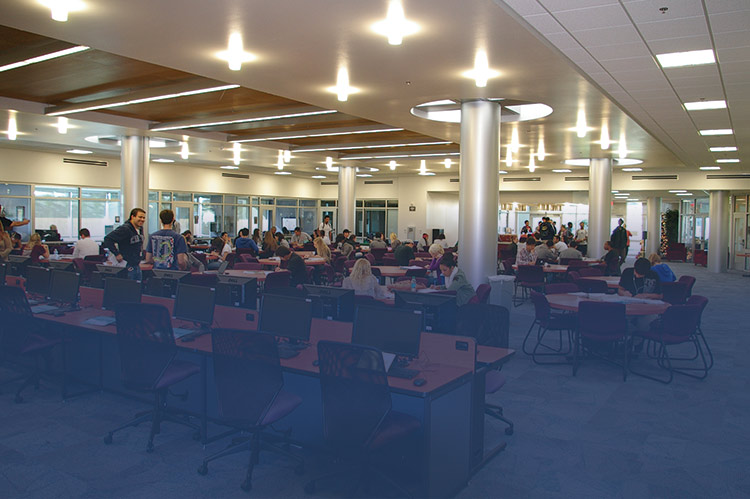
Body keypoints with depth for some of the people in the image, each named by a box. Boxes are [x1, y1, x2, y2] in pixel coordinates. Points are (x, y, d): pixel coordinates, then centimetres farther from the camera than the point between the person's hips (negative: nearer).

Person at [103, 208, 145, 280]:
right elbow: (108, 238, -19)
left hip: (137, 266, 8)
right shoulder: (125, 229, -16)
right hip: (127, 267, -8)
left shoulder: (140, 229, 10)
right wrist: (116, 254, -18)